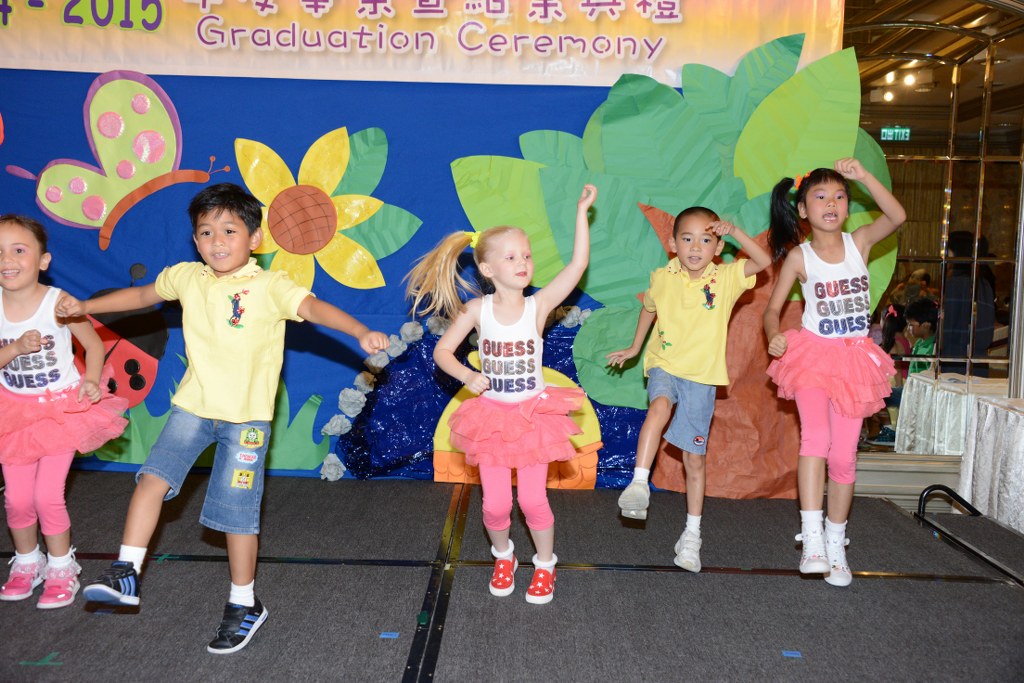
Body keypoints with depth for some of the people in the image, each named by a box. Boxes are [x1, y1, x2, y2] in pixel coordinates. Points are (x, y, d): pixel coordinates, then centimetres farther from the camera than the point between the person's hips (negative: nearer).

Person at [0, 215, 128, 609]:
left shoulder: (59, 303, -17)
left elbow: (94, 344, -5)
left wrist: (91, 380, -19)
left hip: (62, 407, -3)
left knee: (47, 495, -4)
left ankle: (61, 568, 19)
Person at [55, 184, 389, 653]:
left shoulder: (268, 286, -13)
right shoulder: (186, 278, 4)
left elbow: (313, 307, -28)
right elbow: (143, 295, 23)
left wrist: (361, 332, -44)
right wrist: (85, 307, 28)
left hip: (246, 415, -4)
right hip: (194, 404, 5)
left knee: (237, 510, 1)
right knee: (154, 477, -9)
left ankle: (244, 605, 18)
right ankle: (126, 574, 8)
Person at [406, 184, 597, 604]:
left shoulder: (539, 306, -11)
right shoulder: (477, 310, -8)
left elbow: (578, 263, -20)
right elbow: (442, 351, -2)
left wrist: (582, 210, -21)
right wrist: (467, 376, -20)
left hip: (533, 415, -1)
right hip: (491, 416, 1)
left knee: (533, 500, 4)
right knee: (495, 504, 6)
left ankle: (545, 564, 31)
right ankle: (503, 555, 37)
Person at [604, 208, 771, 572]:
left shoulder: (725, 277, -6)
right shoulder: (662, 278, -1)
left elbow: (764, 260, -20)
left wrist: (733, 231, -25)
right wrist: (634, 348, 25)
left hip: (702, 377, 0)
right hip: (665, 366, 0)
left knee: (694, 458, 7)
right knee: (659, 407, -37)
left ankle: (692, 534, 20)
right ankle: (639, 484, -36)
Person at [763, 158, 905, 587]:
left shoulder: (859, 243, 0)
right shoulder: (799, 256, -4)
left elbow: (897, 217, -17)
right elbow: (772, 308, -1)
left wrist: (863, 175, -22)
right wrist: (774, 336, -21)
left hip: (854, 358, 2)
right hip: (813, 355, -2)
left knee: (844, 455, 5)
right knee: (815, 438, -22)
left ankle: (836, 542, 20)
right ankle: (812, 538, -20)